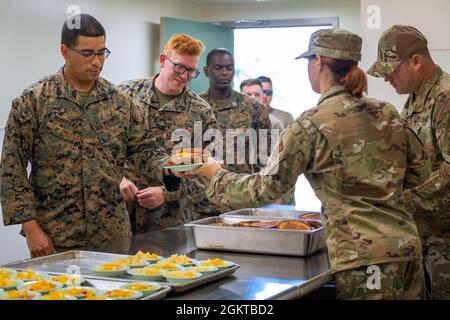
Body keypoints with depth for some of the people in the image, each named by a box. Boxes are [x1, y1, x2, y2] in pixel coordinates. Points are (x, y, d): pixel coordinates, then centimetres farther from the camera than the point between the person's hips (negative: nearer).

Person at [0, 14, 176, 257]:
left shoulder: (119, 102, 6)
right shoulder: (33, 100, -5)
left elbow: (142, 149, 10)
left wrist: (168, 166, -12)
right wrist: (31, 227, -10)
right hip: (54, 237, -3)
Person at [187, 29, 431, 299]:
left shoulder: (313, 124, -9)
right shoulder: (386, 112, 8)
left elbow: (267, 188, -6)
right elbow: (421, 169, 16)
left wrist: (216, 175, 8)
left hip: (364, 255, -6)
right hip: (407, 246, 6)